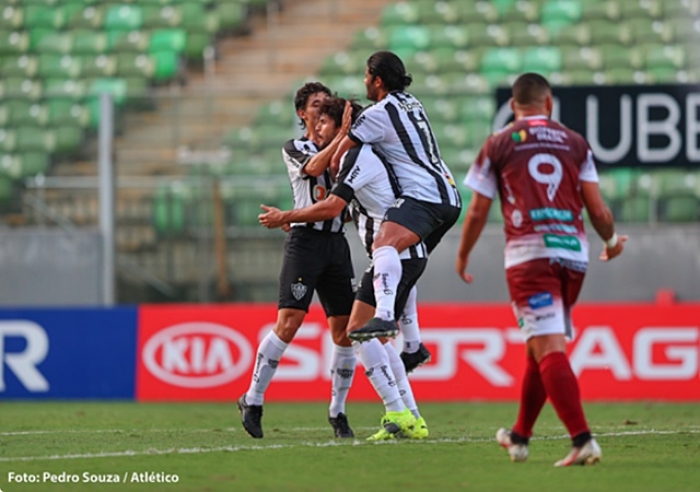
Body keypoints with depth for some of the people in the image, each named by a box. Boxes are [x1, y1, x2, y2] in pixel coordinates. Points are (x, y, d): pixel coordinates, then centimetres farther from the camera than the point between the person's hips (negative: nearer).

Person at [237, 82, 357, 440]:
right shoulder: (294, 149, 5)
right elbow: (314, 167, -16)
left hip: (336, 242, 5)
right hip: (305, 239, -5)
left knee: (345, 329, 0)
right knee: (289, 322, -16)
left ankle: (337, 411, 11)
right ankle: (252, 400, -6)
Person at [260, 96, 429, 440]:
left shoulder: (359, 156, -12)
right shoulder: (358, 156, 20)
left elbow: (332, 207, -20)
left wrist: (285, 217, -10)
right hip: (409, 256, 10)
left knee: (359, 331, -13)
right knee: (378, 339, 12)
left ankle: (399, 416, -16)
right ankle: (412, 419, 11)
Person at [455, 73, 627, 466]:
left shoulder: (498, 145, 5)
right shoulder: (575, 143, 12)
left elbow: (477, 213, 7)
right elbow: (598, 209, 8)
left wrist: (463, 257, 23)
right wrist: (612, 242, 27)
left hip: (529, 255, -4)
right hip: (574, 252, 4)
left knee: (549, 349, -11)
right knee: (540, 348, 18)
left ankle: (583, 441, -24)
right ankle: (520, 437, 30)